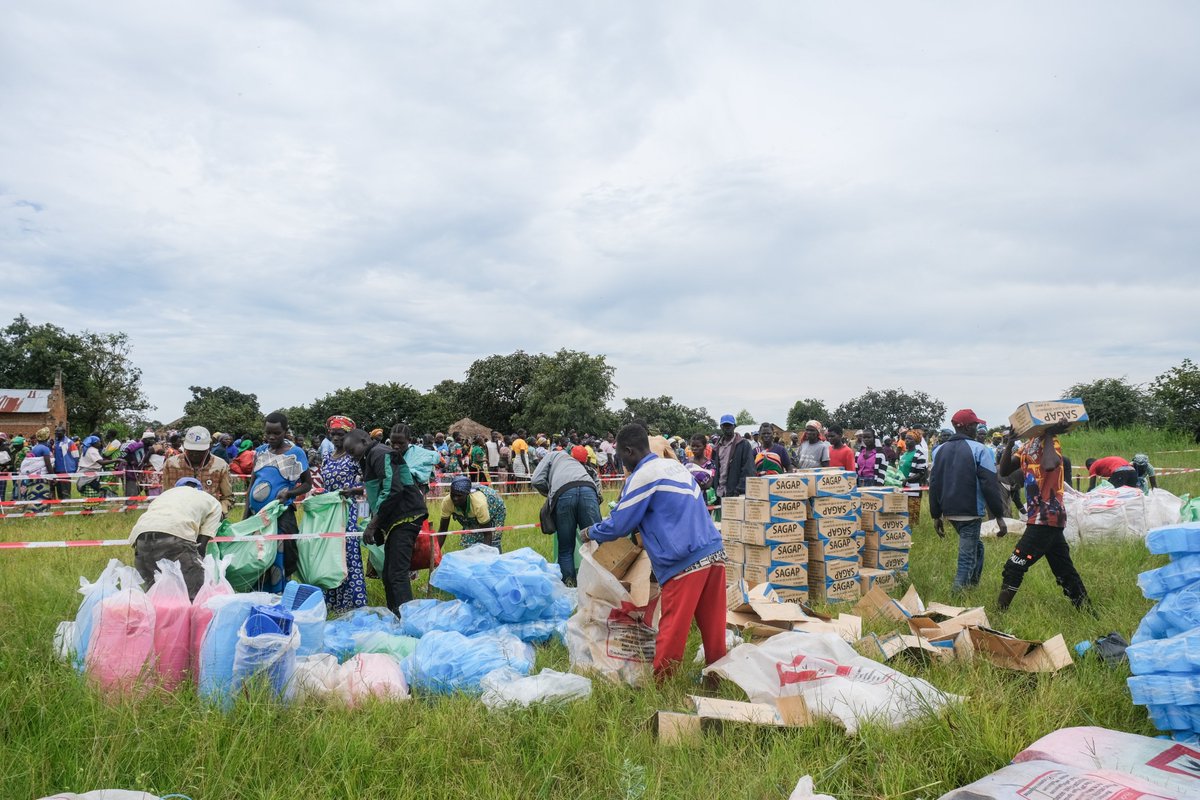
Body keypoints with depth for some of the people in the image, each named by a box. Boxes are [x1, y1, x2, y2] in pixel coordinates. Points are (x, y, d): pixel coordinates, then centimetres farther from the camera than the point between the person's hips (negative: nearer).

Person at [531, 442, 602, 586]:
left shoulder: (552, 455, 34)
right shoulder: (579, 461, 43)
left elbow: (536, 481, 18)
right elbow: (596, 481, 26)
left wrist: (550, 495, 32)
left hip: (563, 493, -2)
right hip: (588, 489, 2)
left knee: (566, 548, 7)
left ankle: (569, 583, 1)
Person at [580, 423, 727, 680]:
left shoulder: (641, 476, -5)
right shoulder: (676, 465, 20)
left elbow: (619, 524, -1)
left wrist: (590, 532, 16)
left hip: (686, 562, -8)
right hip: (714, 553, 8)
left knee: (672, 630, 1)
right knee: (713, 627, 11)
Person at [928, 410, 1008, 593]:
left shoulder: (942, 450, 9)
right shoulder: (978, 449, -9)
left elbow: (934, 484, 10)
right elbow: (990, 485, -13)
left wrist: (936, 515, 15)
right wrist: (999, 516, -9)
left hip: (949, 511, 7)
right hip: (970, 512, -6)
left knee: (975, 545, 25)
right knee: (967, 555, -2)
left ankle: (972, 583, 29)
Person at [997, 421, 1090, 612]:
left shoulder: (1050, 442, -10)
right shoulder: (1028, 446, 13)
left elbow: (1049, 465, -33)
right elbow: (1004, 471, 5)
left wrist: (1048, 435, -20)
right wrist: (1009, 444, -7)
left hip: (1046, 518, -9)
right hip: (1040, 519, 9)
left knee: (1014, 566, -8)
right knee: (1065, 571, 16)